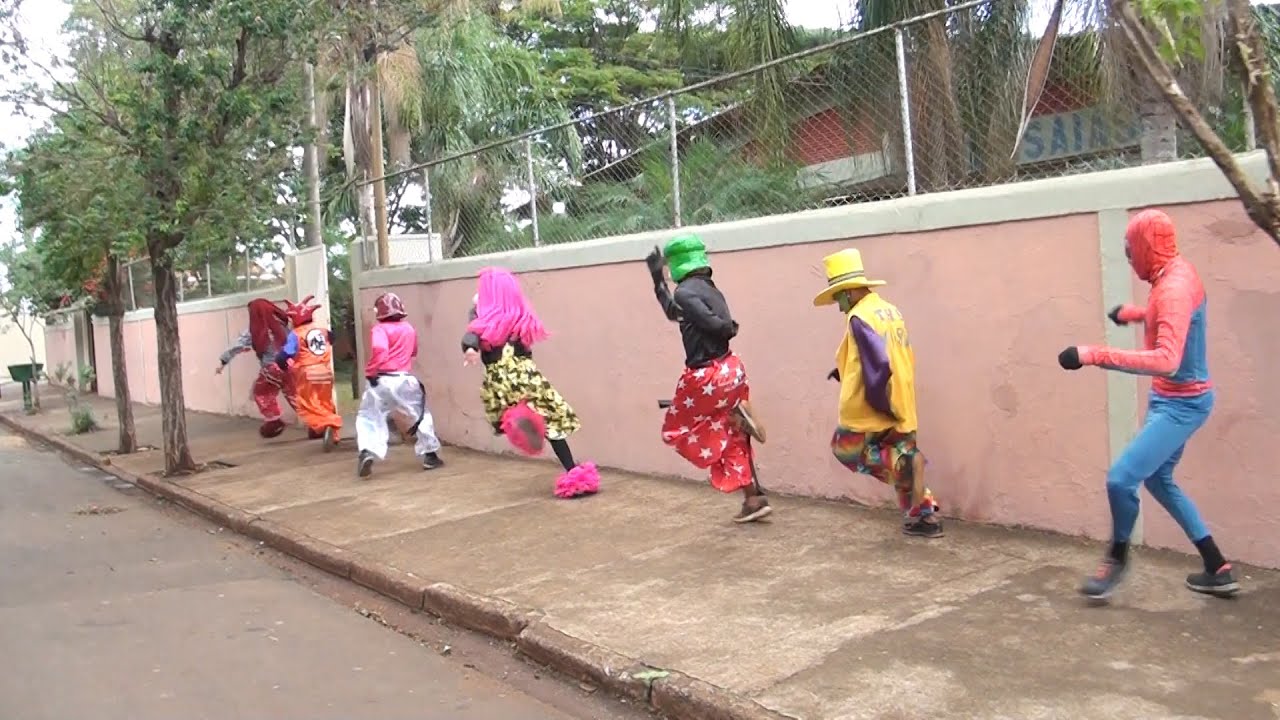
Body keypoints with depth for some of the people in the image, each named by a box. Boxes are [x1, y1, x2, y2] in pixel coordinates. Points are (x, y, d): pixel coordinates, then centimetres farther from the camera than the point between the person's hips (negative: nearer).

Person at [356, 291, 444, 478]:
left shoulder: (379, 329, -4)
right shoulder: (409, 329, 12)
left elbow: (379, 349, -23)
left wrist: (371, 371, -13)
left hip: (380, 380, -3)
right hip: (405, 380, 3)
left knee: (369, 418, 5)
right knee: (421, 415, 19)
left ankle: (367, 453, -18)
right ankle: (430, 455, 22)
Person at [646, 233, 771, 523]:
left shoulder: (685, 292, -15)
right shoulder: (708, 288, 12)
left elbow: (716, 325, -25)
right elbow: (675, 313, 27)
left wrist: (730, 328, -3)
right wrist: (657, 279, 31)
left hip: (707, 376, -9)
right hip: (729, 369, 9)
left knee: (675, 430, 12)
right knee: (732, 440, 15)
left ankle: (733, 415, -7)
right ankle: (755, 499, 12)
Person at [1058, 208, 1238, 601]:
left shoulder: (1174, 287, -27)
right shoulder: (1175, 272, 3)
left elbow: (1166, 360, -40)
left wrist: (1095, 355, -43)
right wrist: (1136, 313, 28)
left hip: (1182, 404, -11)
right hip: (1171, 400, 11)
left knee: (1121, 478, -16)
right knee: (1158, 479, 19)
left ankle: (1117, 557, 10)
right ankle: (1219, 569, 26)